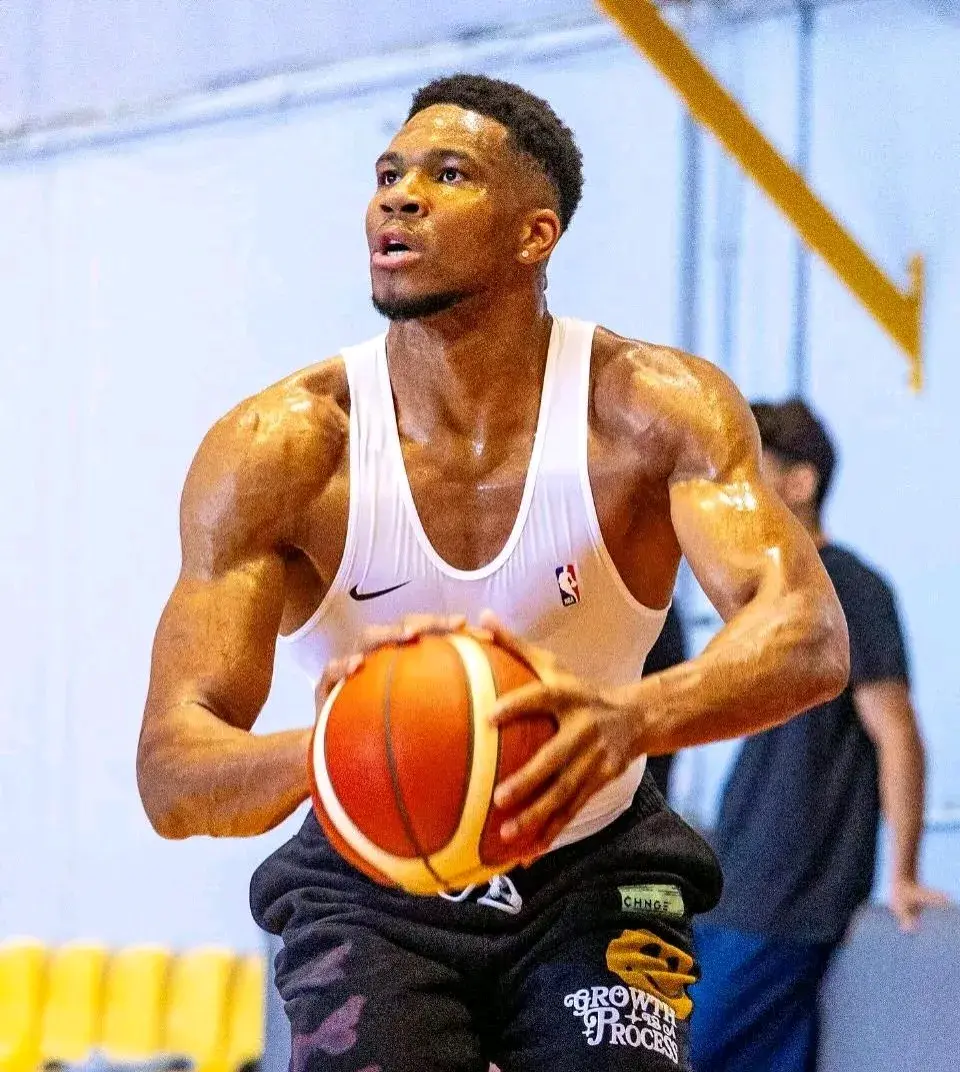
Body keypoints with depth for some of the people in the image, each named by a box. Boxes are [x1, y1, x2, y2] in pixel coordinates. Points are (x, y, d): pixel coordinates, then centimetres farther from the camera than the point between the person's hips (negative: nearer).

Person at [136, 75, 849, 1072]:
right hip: (372, 893, 0)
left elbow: (807, 633, -31)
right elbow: (169, 773, -23)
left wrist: (631, 718, -52)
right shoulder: (277, 448, -16)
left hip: (592, 880, 0)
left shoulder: (651, 409, -15)